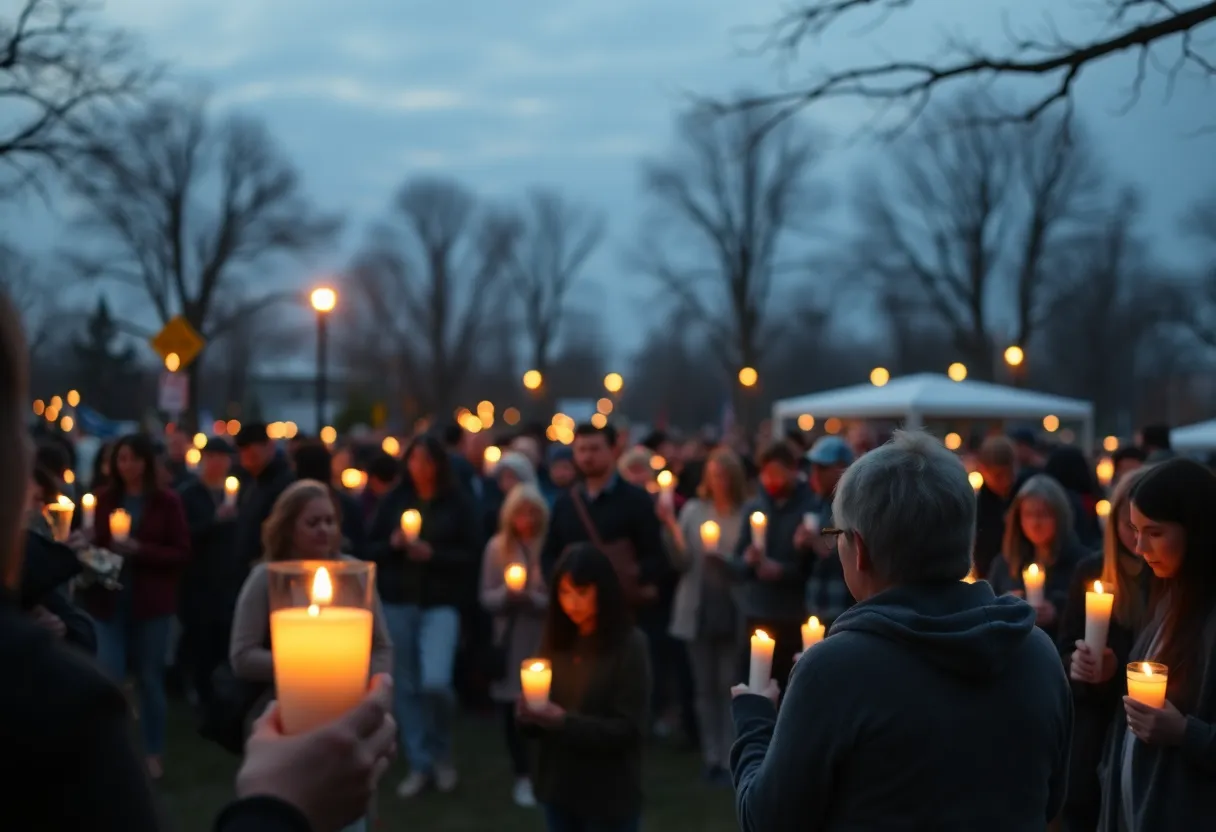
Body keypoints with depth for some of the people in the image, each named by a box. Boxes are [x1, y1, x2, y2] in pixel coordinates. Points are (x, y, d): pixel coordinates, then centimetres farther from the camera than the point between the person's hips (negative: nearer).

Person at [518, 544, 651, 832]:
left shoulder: (630, 646, -11)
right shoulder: (556, 643, 4)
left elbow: (628, 729, -15)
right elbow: (543, 714, 10)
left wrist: (564, 722, -25)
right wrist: (529, 714, -13)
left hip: (609, 797, -5)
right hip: (559, 789, 5)